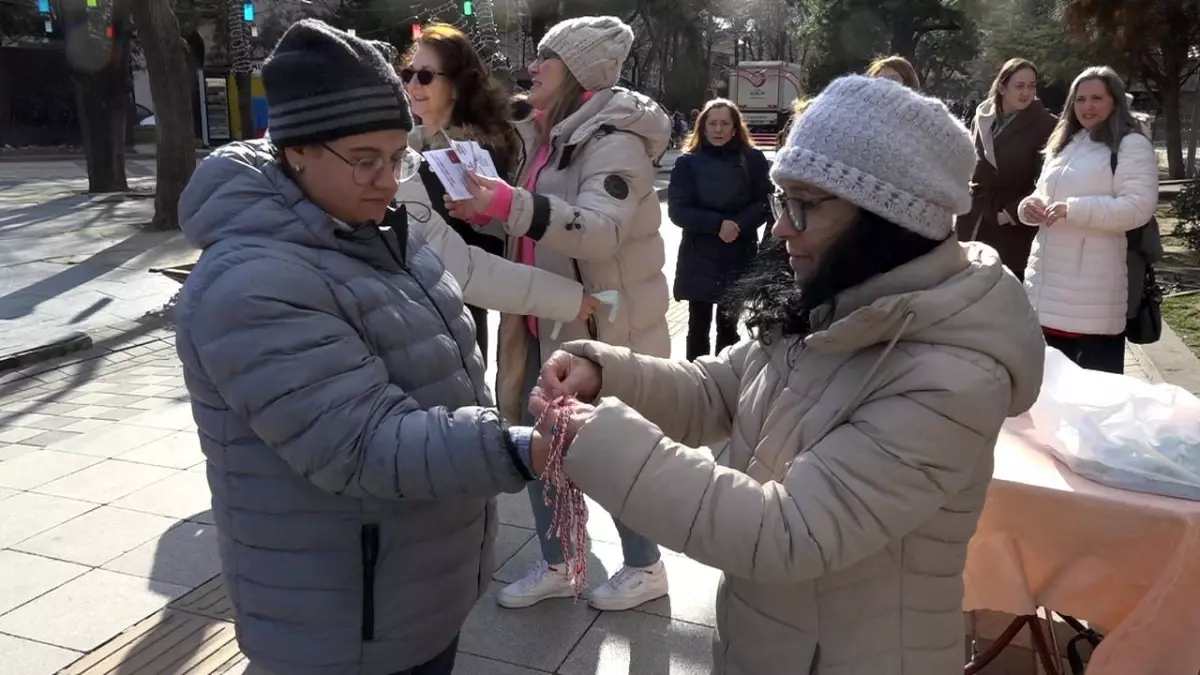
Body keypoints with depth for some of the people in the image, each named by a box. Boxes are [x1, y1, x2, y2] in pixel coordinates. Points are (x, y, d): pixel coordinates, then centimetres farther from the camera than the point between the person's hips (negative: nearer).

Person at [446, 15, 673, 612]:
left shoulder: (613, 138, -16)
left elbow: (602, 229, -33)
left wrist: (508, 203, -45)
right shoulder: (543, 136, 12)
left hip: (603, 325, -8)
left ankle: (644, 567, 28)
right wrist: (482, 203, 4)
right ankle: (556, 566, 31)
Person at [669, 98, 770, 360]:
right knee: (699, 326, 4)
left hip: (739, 258, 1)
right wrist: (717, 224, -20)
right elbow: (677, 210, -7)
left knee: (729, 327, 10)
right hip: (698, 259, -1)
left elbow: (764, 203, -1)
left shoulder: (753, 159, 2)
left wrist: (738, 225, -19)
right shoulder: (688, 162, 0)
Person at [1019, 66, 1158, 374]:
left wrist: (1074, 210, -25)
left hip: (1093, 289, -7)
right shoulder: (1065, 143, 20)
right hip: (1047, 283, 8)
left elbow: (1139, 207, -17)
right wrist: (1030, 205, 2)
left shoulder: (1131, 145, -5)